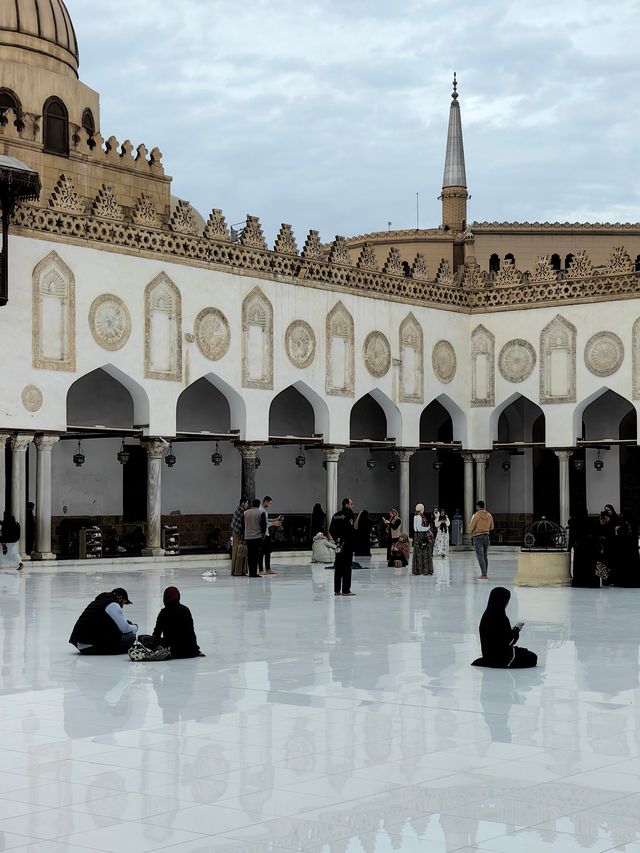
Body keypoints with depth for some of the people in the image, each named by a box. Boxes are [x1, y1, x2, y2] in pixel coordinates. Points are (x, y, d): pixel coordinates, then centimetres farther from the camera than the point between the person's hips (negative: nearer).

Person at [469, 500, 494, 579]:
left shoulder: (476, 515, -13)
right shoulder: (489, 515, 5)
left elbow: (471, 527, -11)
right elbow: (491, 527, 15)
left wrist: (471, 534, 9)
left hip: (478, 537, -6)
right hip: (486, 536, 6)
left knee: (480, 556, -6)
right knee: (485, 556, 13)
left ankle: (483, 575, -11)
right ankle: (484, 574, 17)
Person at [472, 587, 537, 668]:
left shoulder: (486, 616, 0)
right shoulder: (502, 619, -24)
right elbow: (509, 642, -18)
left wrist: (513, 629, 9)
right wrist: (516, 629, -2)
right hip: (502, 655, -8)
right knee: (532, 657, 10)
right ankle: (506, 663, 4)